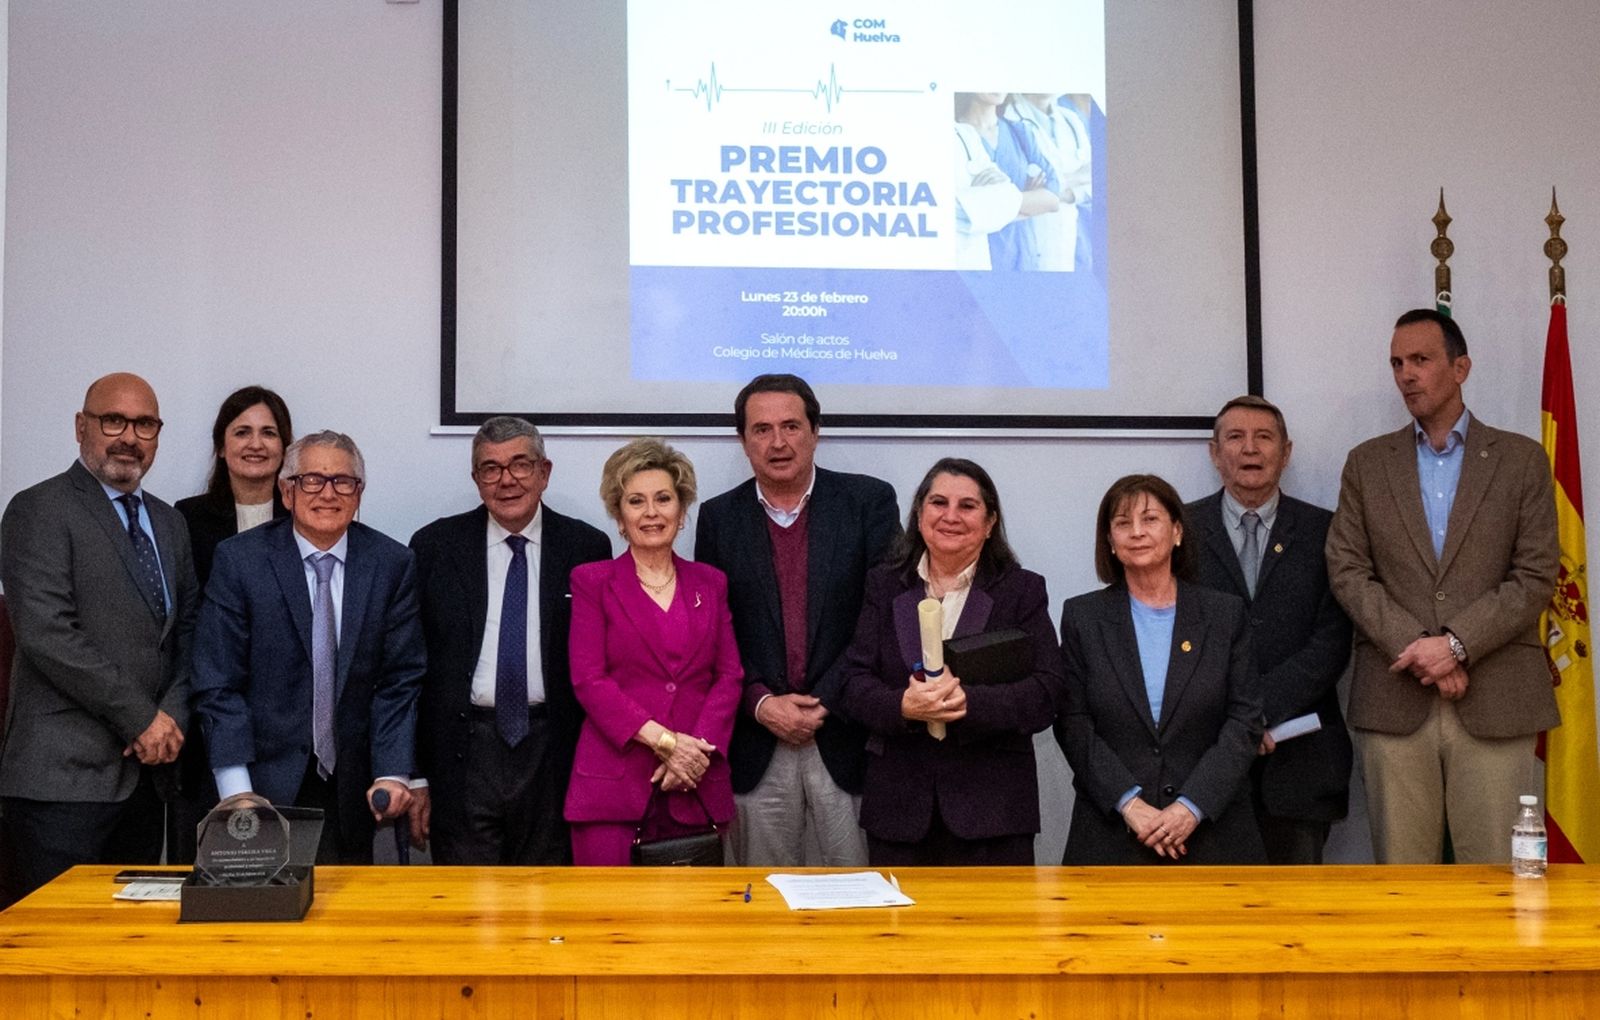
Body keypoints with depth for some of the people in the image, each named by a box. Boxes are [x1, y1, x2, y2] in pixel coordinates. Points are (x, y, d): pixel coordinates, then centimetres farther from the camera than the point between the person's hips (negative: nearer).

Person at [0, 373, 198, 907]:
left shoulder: (168, 522, 17)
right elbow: (47, 634, -15)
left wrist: (174, 715, -2)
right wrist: (141, 718, -13)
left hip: (144, 770, 7)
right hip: (63, 774, -6)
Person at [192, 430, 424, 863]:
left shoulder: (392, 564, 2)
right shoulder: (239, 560, -3)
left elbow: (399, 681, 1)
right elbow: (218, 685, -5)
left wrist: (393, 774, -8)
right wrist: (237, 790, -12)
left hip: (352, 791, 2)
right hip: (266, 781, -1)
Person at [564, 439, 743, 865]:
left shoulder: (710, 583, 14)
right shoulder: (593, 581, 5)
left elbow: (730, 675, 8)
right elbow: (588, 679, -3)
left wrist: (698, 749, -9)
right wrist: (664, 740, -12)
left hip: (695, 783, 3)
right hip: (612, 781, -2)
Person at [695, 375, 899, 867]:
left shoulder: (868, 502, 1)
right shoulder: (720, 517, 7)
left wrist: (824, 702, -10)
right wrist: (761, 704, -8)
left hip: (846, 740, -1)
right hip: (757, 749, 2)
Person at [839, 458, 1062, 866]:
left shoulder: (1023, 591, 5)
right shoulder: (884, 585, 11)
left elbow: (1046, 694, -5)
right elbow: (855, 683, 2)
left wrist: (968, 701, -20)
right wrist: (903, 706, -18)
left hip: (993, 806, -1)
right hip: (898, 805, 2)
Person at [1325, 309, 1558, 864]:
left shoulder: (1521, 459, 7)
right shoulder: (1366, 463, 12)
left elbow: (1536, 575, 0)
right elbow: (1347, 571, 3)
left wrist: (1456, 643, -12)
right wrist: (1416, 650, -9)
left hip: (1496, 700, -1)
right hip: (1393, 701, 1)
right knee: (1401, 878, 4)